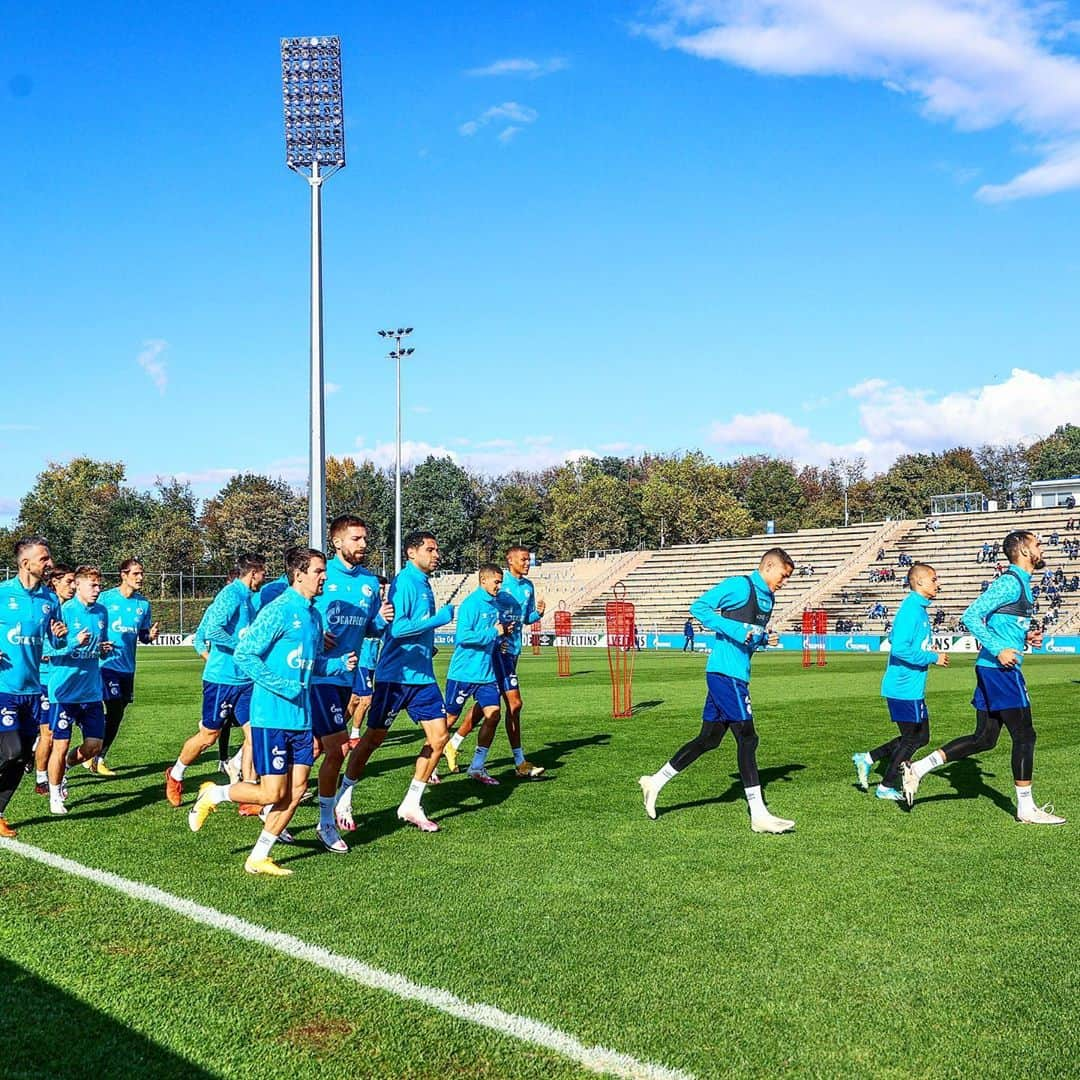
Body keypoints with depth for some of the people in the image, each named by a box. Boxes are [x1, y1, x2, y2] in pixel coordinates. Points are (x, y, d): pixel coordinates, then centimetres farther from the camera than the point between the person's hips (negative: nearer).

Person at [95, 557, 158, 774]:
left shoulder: (143, 603, 8)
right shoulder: (106, 598, -6)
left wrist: (151, 635, -7)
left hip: (128, 667, 6)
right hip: (107, 664, -6)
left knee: (117, 715, 9)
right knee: (114, 712, -11)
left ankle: (97, 758, 21)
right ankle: (95, 758, 3)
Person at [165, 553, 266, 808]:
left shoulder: (249, 597, 11)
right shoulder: (231, 595, -15)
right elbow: (211, 630, -27)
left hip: (245, 680, 8)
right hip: (222, 679, -8)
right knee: (208, 736, 7)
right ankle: (175, 775, 32)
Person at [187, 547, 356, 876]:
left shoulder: (313, 615, 12)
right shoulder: (278, 611, -14)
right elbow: (243, 654, -16)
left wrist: (341, 663, 4)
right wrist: (283, 686, -19)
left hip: (301, 717, 8)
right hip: (271, 716, -8)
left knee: (296, 790, 6)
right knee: (273, 794, -5)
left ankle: (258, 858, 18)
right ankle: (214, 795, 20)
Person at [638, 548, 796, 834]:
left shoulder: (768, 598, 18)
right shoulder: (740, 585, -10)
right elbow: (699, 607, -15)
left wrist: (764, 639, 7)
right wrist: (737, 630, -22)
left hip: (736, 674, 10)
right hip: (726, 670, -10)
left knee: (709, 738, 13)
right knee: (747, 738, -9)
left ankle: (655, 782, 23)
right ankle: (759, 816, -5)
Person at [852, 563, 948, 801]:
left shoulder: (919, 608, 13)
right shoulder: (910, 609, -18)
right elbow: (900, 648, -27)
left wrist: (933, 655, 13)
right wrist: (933, 658, -18)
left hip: (912, 688, 10)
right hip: (905, 689, -10)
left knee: (921, 737, 15)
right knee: (911, 739, 2)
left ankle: (867, 759, 18)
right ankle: (887, 787, 16)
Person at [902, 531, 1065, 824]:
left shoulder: (1019, 584, 17)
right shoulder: (1010, 582, -13)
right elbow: (971, 616, -21)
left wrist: (1024, 638, 13)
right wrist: (999, 650, -24)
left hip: (991, 669, 10)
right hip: (1001, 670, -10)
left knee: (984, 738, 11)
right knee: (1024, 736, -2)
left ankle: (917, 768, 10)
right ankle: (1026, 809, 7)